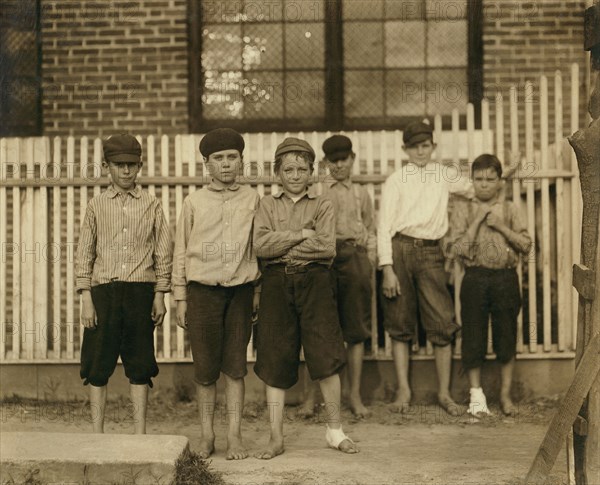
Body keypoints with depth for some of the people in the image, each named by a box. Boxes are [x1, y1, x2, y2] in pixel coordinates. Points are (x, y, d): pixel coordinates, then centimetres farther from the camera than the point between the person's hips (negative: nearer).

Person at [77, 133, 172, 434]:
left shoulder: (151, 205, 7)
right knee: (98, 366, 3)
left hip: (140, 292, 0)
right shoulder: (97, 205, 7)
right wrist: (86, 299, -2)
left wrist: (159, 296, 1)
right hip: (103, 290, 0)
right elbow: (84, 254, 6)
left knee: (140, 366, 4)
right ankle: (97, 435, 12)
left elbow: (163, 253, 7)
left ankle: (140, 434, 12)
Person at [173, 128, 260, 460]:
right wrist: (180, 299, 4)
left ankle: (234, 435, 9)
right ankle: (206, 435, 14)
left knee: (235, 365, 3)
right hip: (202, 289, 0)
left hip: (240, 289, 0)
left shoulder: (252, 200, 5)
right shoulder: (194, 202, 4)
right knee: (205, 367, 3)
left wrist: (260, 292, 6)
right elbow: (181, 252, 7)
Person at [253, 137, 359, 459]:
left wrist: (282, 245, -8)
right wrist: (302, 234, -8)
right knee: (275, 362, 2)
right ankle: (276, 438, 10)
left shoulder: (322, 206, 9)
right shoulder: (268, 204, 11)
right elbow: (261, 245, -5)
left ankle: (334, 430, 11)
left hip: (314, 282, -1)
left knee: (326, 357, -5)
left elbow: (328, 248, -7)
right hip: (276, 284, 1)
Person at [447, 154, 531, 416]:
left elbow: (526, 244, 1)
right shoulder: (463, 210, 2)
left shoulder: (508, 209, 6)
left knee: (506, 336, 6)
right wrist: (478, 221, -12)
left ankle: (505, 394, 19)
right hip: (476, 278, -1)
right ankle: (476, 394, 15)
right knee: (473, 337, 2)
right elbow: (457, 249, -7)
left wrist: (501, 227, -10)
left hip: (505, 278, 1)